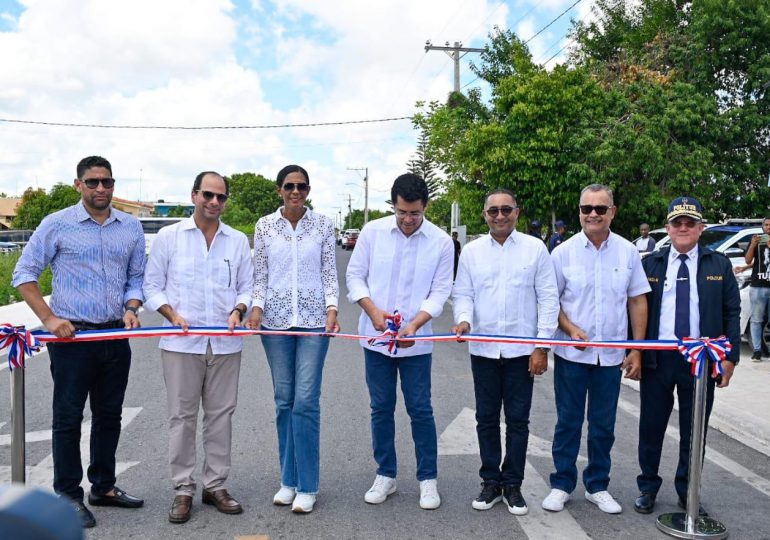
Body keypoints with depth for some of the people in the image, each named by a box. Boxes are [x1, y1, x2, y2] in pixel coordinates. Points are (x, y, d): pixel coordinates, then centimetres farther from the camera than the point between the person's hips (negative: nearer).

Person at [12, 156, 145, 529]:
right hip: (71, 334, -4)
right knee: (68, 418, 3)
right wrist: (49, 318, -12)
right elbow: (24, 274, -2)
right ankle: (68, 497, 14)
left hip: (115, 336, 4)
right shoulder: (57, 225, -4)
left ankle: (104, 487, 28)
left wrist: (130, 309, -6)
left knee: (109, 415, 13)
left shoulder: (131, 228, 7)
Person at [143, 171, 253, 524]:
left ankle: (215, 485, 20)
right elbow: (152, 286, 4)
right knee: (182, 416, 3)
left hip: (225, 343, 2)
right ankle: (183, 489, 13)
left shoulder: (238, 241, 9)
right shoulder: (169, 237, 3)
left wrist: (238, 310, -9)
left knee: (220, 415, 8)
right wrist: (172, 314, -11)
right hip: (181, 343, -2)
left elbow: (247, 286, 11)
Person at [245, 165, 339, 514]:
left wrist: (332, 308, -11)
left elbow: (329, 273, 3)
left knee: (306, 401, -6)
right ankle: (289, 480, 20)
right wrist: (256, 307, -9)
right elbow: (260, 275, 6)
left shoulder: (322, 225, 3)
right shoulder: (264, 226, 5)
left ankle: (306, 486, 5)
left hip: (313, 319, -2)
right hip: (276, 319, 2)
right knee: (284, 400, 8)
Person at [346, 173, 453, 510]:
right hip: (376, 338, 2)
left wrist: (414, 325, -20)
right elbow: (355, 275, 2)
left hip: (416, 342, -1)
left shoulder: (441, 242, -5)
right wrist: (372, 310, -14)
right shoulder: (373, 231, -2)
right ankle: (385, 475, 25)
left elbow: (440, 292, -5)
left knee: (420, 410, 4)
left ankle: (428, 479, 18)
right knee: (381, 408, 11)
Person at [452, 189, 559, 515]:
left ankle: (512, 484, 20)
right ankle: (491, 482, 24)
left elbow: (548, 298, -1)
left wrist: (542, 346, -6)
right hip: (483, 349, 2)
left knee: (517, 420, 6)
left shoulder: (535, 248, 0)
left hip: (522, 350, -2)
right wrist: (464, 319, -15)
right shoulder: (472, 251, 6)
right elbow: (462, 293, 7)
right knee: (486, 418, 10)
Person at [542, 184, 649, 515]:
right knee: (568, 422, 8)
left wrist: (636, 350, 1)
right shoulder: (564, 252, -3)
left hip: (611, 355, 1)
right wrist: (571, 329, -14)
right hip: (571, 354, -1)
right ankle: (562, 485, 22)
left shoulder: (627, 252, 1)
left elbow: (637, 302, 5)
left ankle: (597, 486, 26)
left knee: (603, 425, 11)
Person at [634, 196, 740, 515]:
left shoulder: (719, 265, 4)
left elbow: (731, 313, 3)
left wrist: (730, 356, -3)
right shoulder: (650, 264, 4)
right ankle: (647, 488, 24)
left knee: (694, 430, 11)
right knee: (651, 427, 9)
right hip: (657, 358, 0)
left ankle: (687, 492, 26)